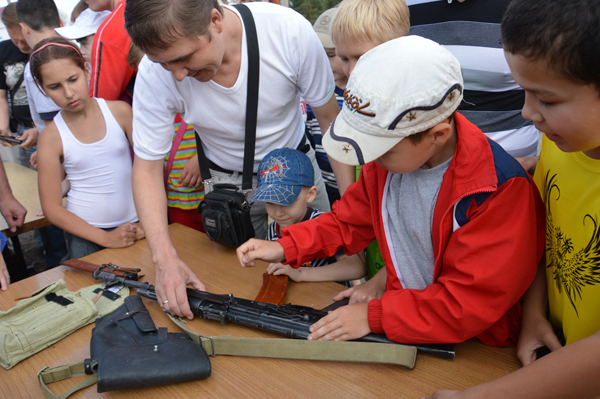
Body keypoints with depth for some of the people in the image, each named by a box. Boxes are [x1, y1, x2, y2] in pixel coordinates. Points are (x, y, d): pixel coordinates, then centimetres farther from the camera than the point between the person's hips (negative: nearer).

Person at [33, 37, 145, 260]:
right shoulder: (51, 138, -6)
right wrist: (106, 238, -13)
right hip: (85, 232, -1)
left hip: (134, 225, 1)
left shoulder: (120, 112, -4)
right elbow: (52, 209, -5)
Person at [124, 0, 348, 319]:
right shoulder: (155, 74, -27)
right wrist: (165, 257, -31)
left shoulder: (290, 30, -31)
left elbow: (330, 118, -17)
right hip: (229, 182, 0)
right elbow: (147, 168, -18)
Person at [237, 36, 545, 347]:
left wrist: (375, 316, -23)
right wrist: (284, 248, 1)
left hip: (473, 349, -3)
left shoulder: (500, 189, -25)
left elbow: (473, 303, -23)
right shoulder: (385, 156, -6)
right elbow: (350, 220, 11)